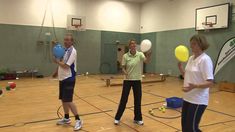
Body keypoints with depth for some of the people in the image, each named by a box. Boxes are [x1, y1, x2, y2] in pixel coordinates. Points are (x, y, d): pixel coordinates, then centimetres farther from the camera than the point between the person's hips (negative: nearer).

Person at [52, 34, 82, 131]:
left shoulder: (72, 51, -16)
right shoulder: (65, 50, 11)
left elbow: (66, 65, -22)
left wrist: (57, 62, -9)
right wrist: (57, 72, 20)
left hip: (69, 79, -9)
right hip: (62, 78, 9)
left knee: (68, 101, -8)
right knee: (63, 99, 15)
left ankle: (78, 120, 4)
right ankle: (66, 118, 30)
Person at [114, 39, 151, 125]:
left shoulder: (140, 54, -5)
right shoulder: (125, 56, -4)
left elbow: (146, 61, -23)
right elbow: (123, 67, -1)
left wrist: (148, 56, -45)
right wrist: (125, 73, -22)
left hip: (137, 80, 1)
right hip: (127, 80, -1)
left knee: (138, 100, 7)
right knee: (124, 99, 3)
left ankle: (137, 118, 25)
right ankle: (117, 118, 19)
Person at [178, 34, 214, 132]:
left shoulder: (205, 59, -17)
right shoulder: (191, 58, 9)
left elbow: (210, 83, -20)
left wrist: (195, 86, -35)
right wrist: (180, 68, 0)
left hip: (198, 100, -8)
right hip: (187, 97, 8)